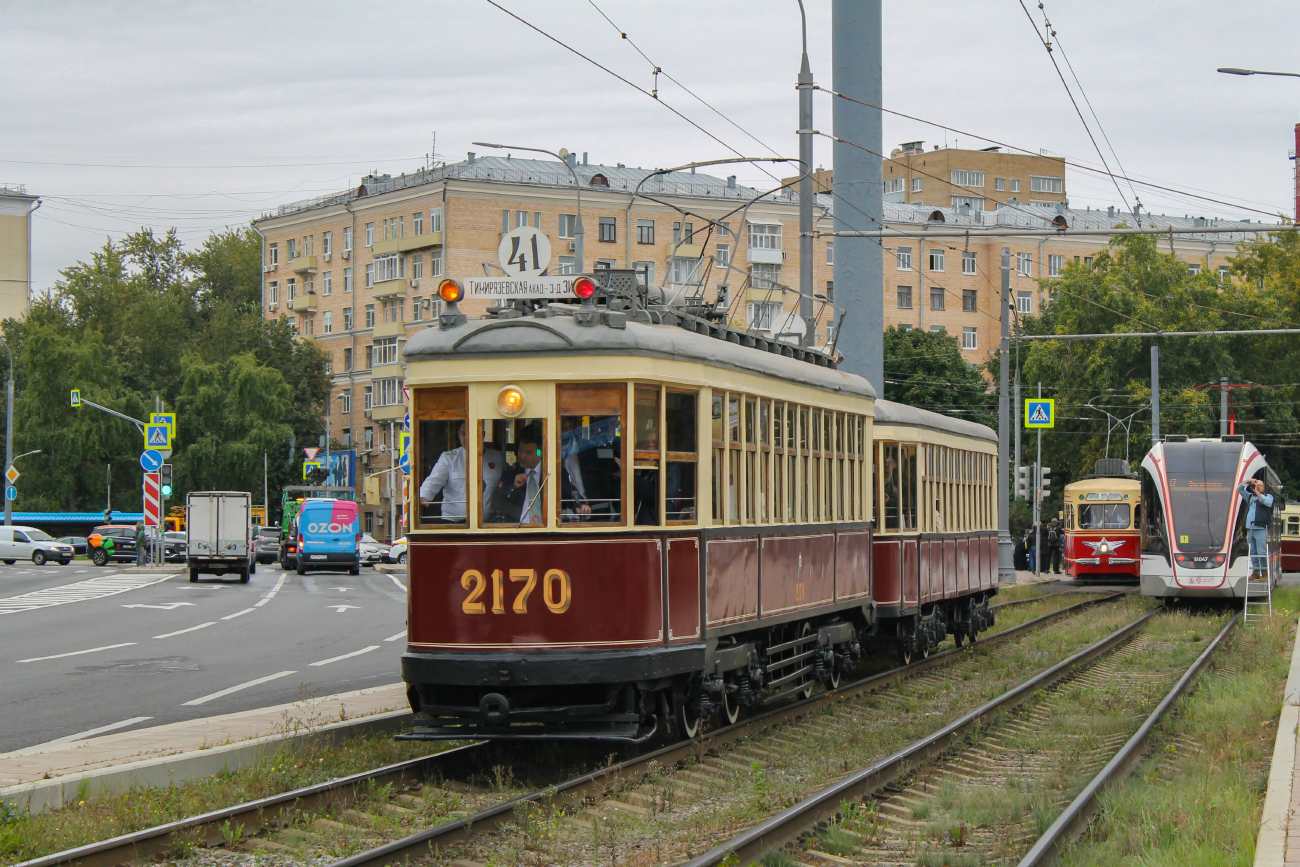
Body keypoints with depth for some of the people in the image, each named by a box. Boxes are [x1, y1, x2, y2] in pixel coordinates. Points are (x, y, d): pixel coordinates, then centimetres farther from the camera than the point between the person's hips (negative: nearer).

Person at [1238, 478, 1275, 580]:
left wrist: (1256, 491, -11)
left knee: (1261, 552, -7)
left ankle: (1264, 573, 1)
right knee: (1252, 552, 7)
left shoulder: (1268, 496, 8)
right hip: (1250, 529, 5)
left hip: (1261, 529, -5)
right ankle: (1255, 572, 13)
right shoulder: (1250, 497, 19)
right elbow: (1239, 488, 19)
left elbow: (1266, 501, -14)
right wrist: (1249, 481, 10)